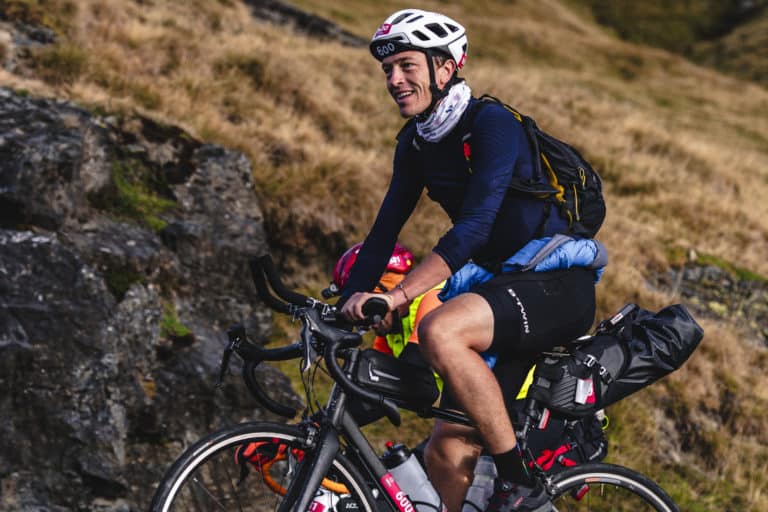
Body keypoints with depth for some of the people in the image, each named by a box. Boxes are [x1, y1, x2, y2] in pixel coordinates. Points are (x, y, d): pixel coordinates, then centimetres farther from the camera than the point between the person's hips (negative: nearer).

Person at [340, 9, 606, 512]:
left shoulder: (492, 125, -16)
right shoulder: (416, 143, 8)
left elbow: (474, 226, -28)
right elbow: (386, 229, 10)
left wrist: (395, 296, -35)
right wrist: (347, 306, -2)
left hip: (558, 286, -8)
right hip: (502, 286, 8)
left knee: (439, 330, -34)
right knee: (446, 453, -1)